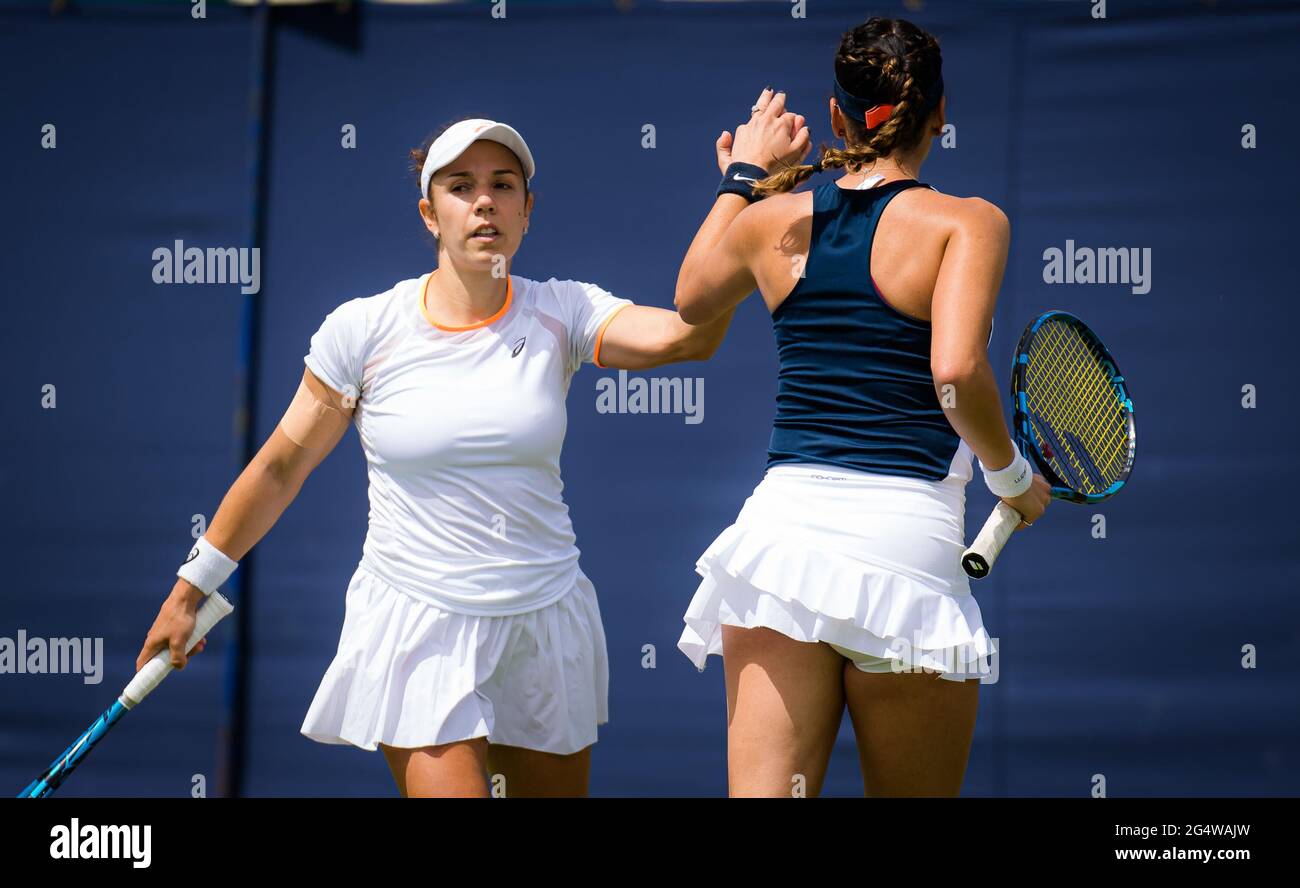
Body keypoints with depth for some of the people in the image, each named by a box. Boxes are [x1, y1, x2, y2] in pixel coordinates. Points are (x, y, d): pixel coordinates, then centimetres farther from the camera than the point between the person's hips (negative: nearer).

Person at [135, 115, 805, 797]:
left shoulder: (561, 315, -3)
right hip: (415, 631, -2)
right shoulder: (364, 328, -5)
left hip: (545, 625, 3)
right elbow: (280, 467, 4)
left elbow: (685, 332, -21)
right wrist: (192, 588, 9)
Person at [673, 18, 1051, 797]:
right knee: (916, 795, 12)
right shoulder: (968, 222, -4)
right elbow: (956, 373, -19)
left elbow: (691, 302, 30)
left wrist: (741, 179, 40)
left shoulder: (771, 220, 9)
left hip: (782, 522, 3)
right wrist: (1012, 476, -2)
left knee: (764, 792, 0)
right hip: (905, 544, -3)